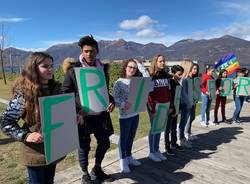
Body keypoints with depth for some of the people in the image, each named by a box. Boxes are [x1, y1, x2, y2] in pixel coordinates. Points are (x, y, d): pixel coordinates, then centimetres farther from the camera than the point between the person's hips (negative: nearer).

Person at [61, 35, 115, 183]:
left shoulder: (102, 69, 4)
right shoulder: (73, 70, -9)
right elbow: (65, 95, -6)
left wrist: (111, 101, -7)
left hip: (100, 113, 5)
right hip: (83, 115, -5)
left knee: (105, 142, 16)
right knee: (84, 146, 9)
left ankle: (97, 170, 41)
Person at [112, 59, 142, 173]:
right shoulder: (119, 82, -10)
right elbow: (113, 98, -16)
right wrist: (123, 104, -27)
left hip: (135, 113, 6)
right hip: (125, 115, -6)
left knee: (131, 137, 18)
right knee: (124, 138, 8)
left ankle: (129, 157, 36)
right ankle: (123, 161, 23)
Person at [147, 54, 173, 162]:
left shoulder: (166, 76, 10)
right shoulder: (151, 77, -11)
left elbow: (168, 92, 12)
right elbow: (149, 94, -15)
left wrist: (171, 106, 9)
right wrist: (152, 109, -18)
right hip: (155, 107, -6)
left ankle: (157, 150, 27)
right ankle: (151, 152, 18)